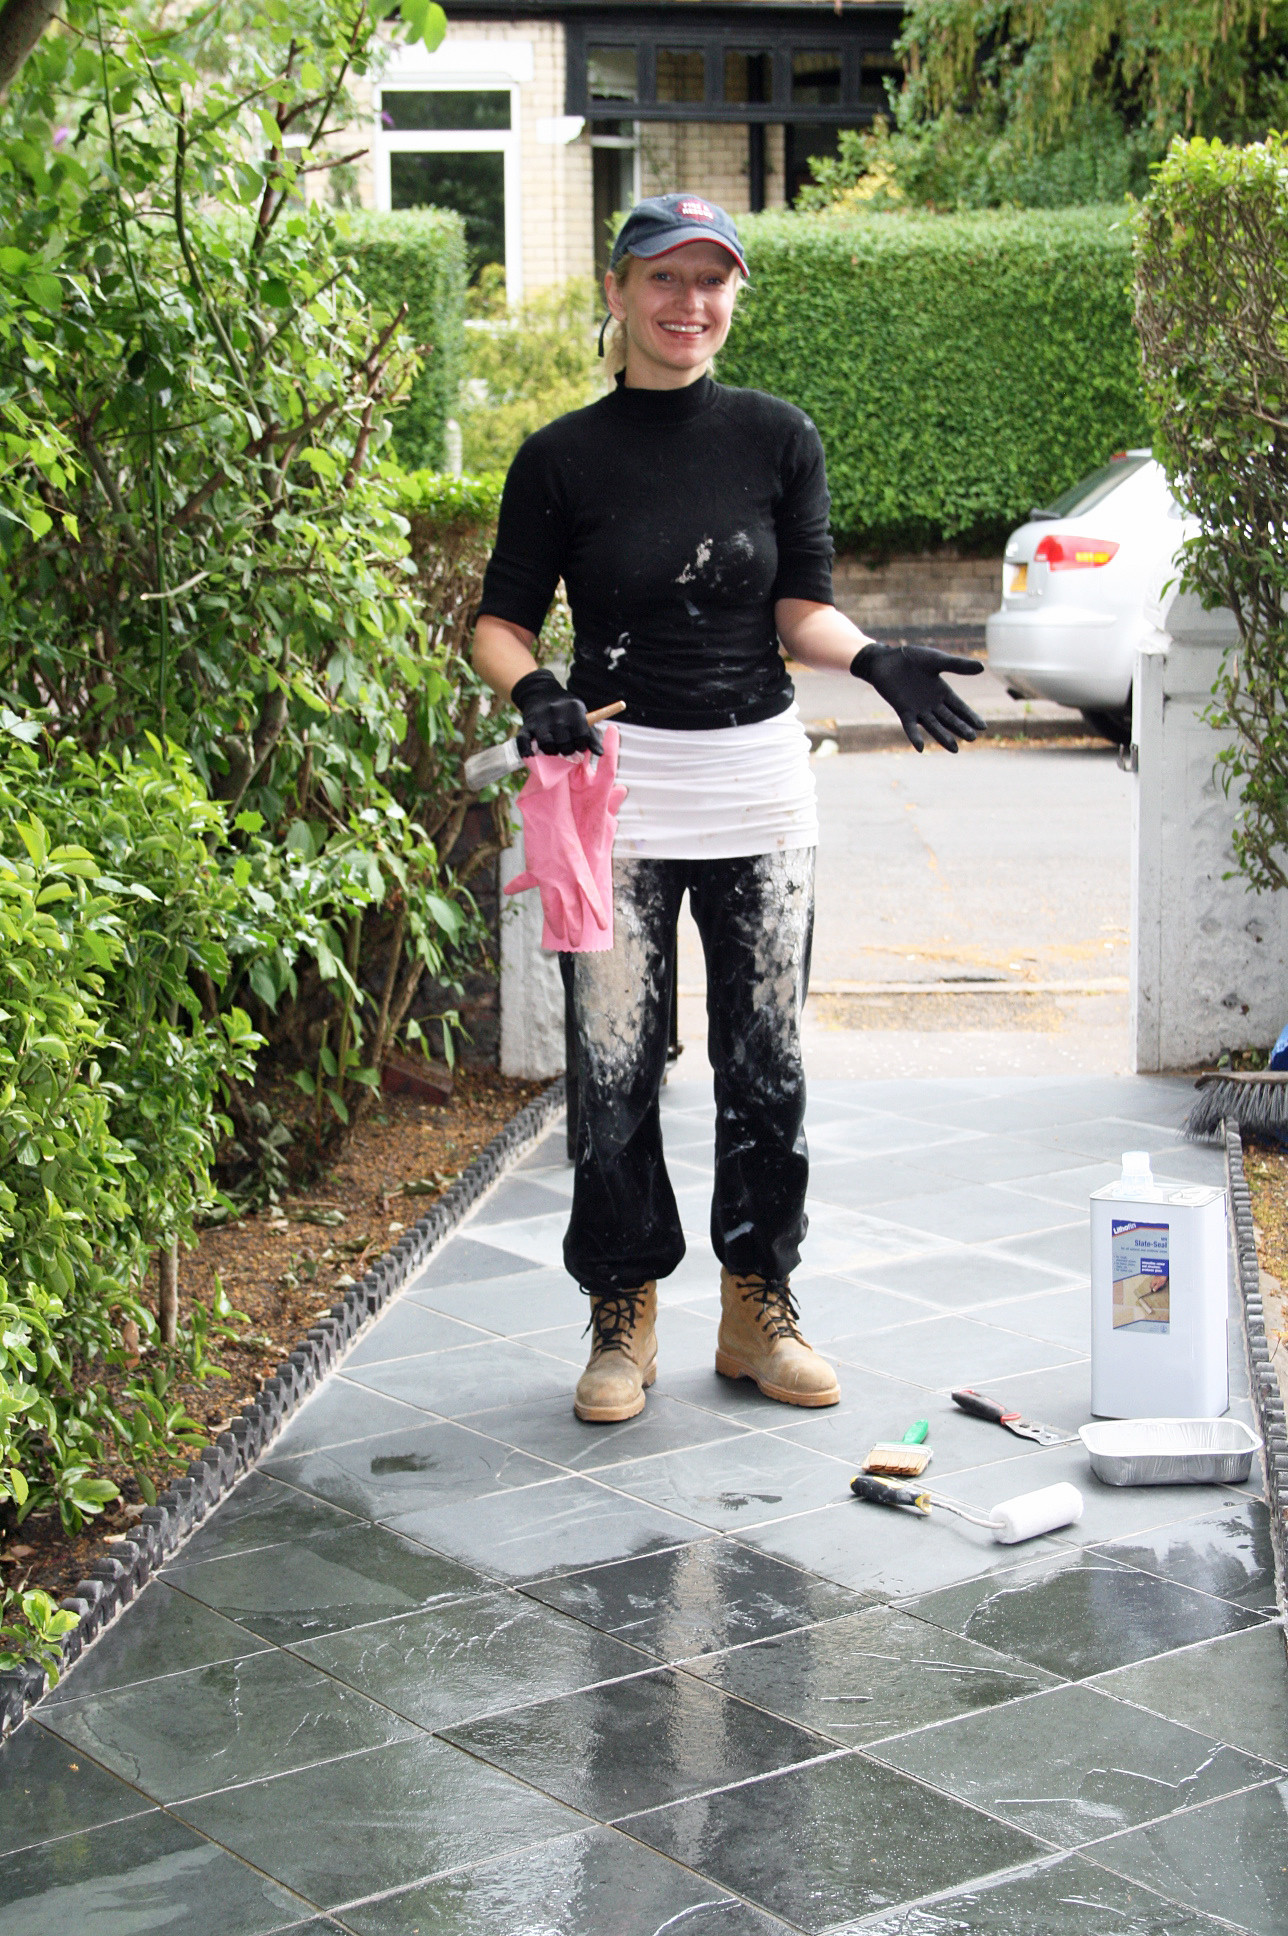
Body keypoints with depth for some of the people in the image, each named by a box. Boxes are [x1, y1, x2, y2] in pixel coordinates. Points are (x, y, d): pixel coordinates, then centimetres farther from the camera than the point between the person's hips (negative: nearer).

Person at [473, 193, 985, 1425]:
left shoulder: (778, 438, 5)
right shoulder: (563, 458, 0)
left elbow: (802, 609, 3)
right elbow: (501, 622, 2)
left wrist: (877, 662, -17)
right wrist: (533, 693, -19)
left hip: (759, 784, 2)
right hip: (618, 783, -2)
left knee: (766, 1065, 7)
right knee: (615, 1069, -2)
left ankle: (759, 1308, 21)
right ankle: (623, 1317, 14)